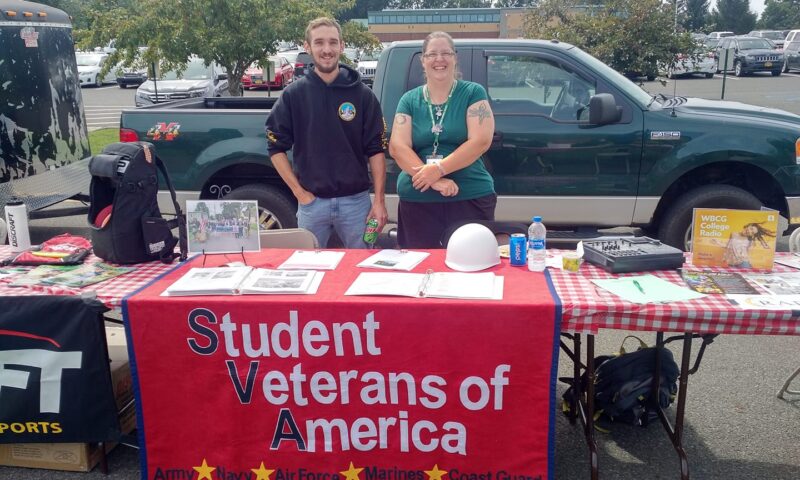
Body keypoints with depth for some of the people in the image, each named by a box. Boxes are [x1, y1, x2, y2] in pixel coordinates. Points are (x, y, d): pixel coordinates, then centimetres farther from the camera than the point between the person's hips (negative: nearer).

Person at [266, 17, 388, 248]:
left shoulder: (363, 94, 0)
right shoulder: (294, 94, 0)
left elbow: (376, 150, 0)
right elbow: (277, 147, 3)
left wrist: (379, 200, -5)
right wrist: (299, 192, -3)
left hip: (356, 201, 0)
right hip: (311, 202, 0)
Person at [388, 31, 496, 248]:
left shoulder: (473, 93, 2)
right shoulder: (409, 100, 8)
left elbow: (481, 141, -9)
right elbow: (397, 147, -2)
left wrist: (438, 169, -17)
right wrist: (434, 180, -16)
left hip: (471, 198, -2)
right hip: (417, 201, 2)